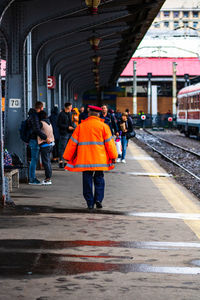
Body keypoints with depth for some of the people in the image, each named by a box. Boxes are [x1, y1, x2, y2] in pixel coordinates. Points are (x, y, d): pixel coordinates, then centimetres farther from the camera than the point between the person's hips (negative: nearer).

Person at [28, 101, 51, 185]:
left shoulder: (34, 115, 14)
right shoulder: (34, 116, -17)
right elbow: (37, 129, -26)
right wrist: (45, 138, -23)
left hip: (34, 139, 10)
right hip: (34, 140, -10)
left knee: (35, 159, 14)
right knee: (34, 159, -7)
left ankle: (33, 177, 19)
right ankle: (32, 179, -4)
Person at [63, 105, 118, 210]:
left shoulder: (81, 126, 7)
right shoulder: (103, 126, 2)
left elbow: (73, 142, 8)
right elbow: (109, 142, 0)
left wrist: (68, 157, 14)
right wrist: (113, 156, 7)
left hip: (84, 159, 1)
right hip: (99, 159, -1)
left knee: (87, 180, 5)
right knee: (99, 179, 11)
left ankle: (90, 203, 4)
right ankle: (98, 199, -4)